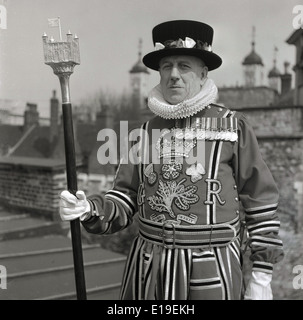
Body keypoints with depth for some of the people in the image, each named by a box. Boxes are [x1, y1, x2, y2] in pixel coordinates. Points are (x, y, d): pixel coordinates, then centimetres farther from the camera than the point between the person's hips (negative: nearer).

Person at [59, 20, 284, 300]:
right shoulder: (146, 132, 5)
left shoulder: (233, 127, -5)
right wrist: (89, 209, -14)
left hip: (211, 271, -3)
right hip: (147, 269, 4)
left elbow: (262, 205, -3)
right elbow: (125, 204, 6)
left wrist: (262, 277, -3)